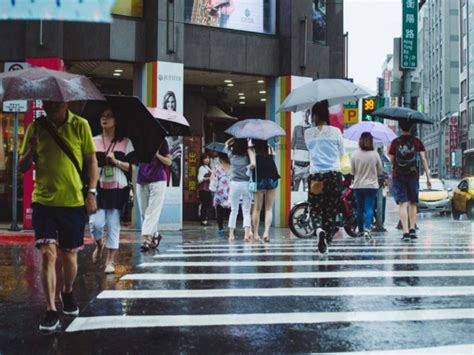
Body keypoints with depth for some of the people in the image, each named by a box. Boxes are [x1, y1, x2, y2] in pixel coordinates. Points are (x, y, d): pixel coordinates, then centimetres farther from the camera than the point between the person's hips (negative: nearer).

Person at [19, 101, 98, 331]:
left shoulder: (80, 125, -1)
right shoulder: (35, 128, 3)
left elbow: (91, 160, 3)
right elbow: (23, 167, 8)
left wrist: (91, 192, -5)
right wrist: (30, 151, -13)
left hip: (74, 202, 0)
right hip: (43, 201, 0)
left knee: (69, 255, 11)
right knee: (47, 253, -10)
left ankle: (67, 293, 38)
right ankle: (51, 311, -5)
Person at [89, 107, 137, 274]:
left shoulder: (125, 143, 6)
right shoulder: (93, 141, 11)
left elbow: (131, 167, 3)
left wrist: (115, 161, -11)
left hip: (117, 188, -1)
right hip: (98, 187, 1)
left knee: (113, 224, -1)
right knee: (96, 222, -11)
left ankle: (110, 260, 11)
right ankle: (99, 245, 22)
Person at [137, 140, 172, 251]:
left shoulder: (161, 142, 3)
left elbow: (168, 162, 5)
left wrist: (157, 154, -11)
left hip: (157, 180, -4)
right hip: (141, 181, 4)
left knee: (153, 211, -12)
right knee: (144, 212, 7)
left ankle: (147, 239, -18)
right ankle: (155, 234, 23)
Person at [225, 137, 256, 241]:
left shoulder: (231, 154, 2)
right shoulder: (248, 153, -4)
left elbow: (227, 143, 22)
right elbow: (253, 164, -25)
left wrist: (235, 137, 11)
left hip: (234, 184, 2)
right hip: (246, 184, -2)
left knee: (233, 210, 12)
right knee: (246, 211, 4)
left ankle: (231, 234, 12)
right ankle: (247, 234, -7)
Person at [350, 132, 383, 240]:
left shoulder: (354, 155, -9)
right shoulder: (375, 154, -8)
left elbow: (352, 171, 0)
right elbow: (380, 171, 2)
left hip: (358, 185, 1)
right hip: (372, 185, -1)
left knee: (360, 209, 14)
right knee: (369, 208, -2)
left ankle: (361, 230, 24)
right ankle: (367, 229, -19)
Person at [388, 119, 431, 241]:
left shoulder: (395, 142, 0)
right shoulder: (417, 141, 1)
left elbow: (391, 160, 1)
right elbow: (423, 159, -2)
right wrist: (428, 177, -1)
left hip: (398, 176, -1)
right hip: (413, 176, 1)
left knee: (402, 204, -4)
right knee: (413, 203, 16)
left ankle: (406, 232, -13)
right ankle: (412, 229, 10)